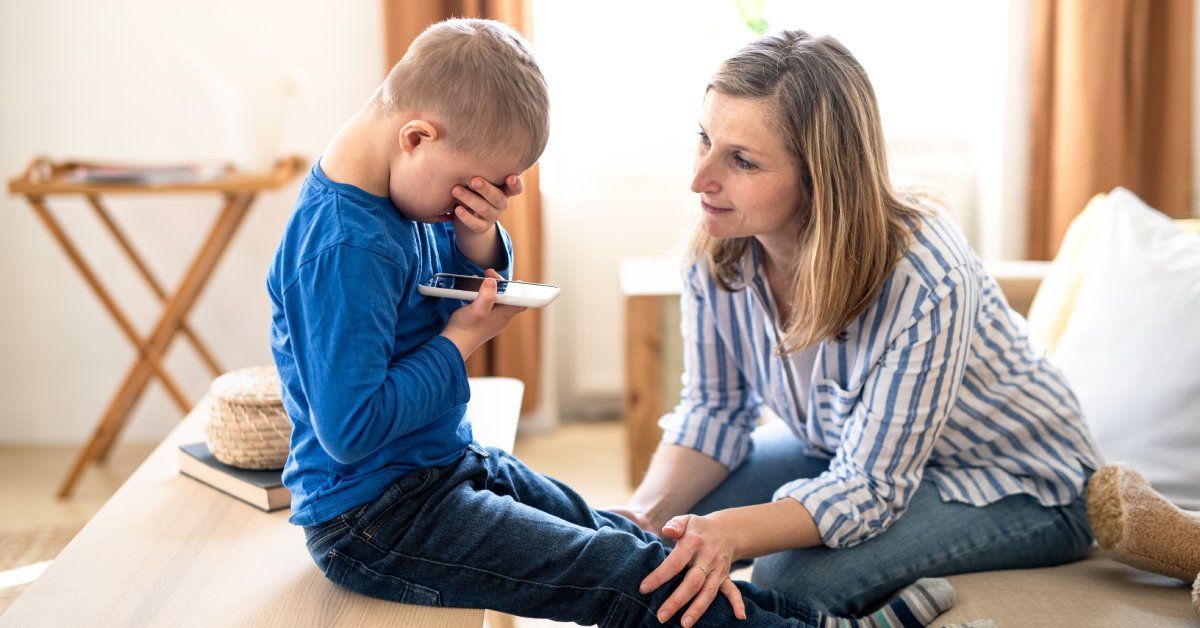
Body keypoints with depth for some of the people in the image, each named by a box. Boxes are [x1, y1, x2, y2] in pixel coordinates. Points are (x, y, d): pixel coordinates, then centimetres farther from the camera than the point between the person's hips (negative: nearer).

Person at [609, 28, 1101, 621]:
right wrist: (646, 509, -26)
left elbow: (869, 488, -31)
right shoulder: (717, 248, -18)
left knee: (796, 577, -28)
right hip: (846, 448, 6)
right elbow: (714, 410, -6)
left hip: (1016, 486, -5)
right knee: (669, 537, -12)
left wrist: (732, 533, -50)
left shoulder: (927, 282, -37)